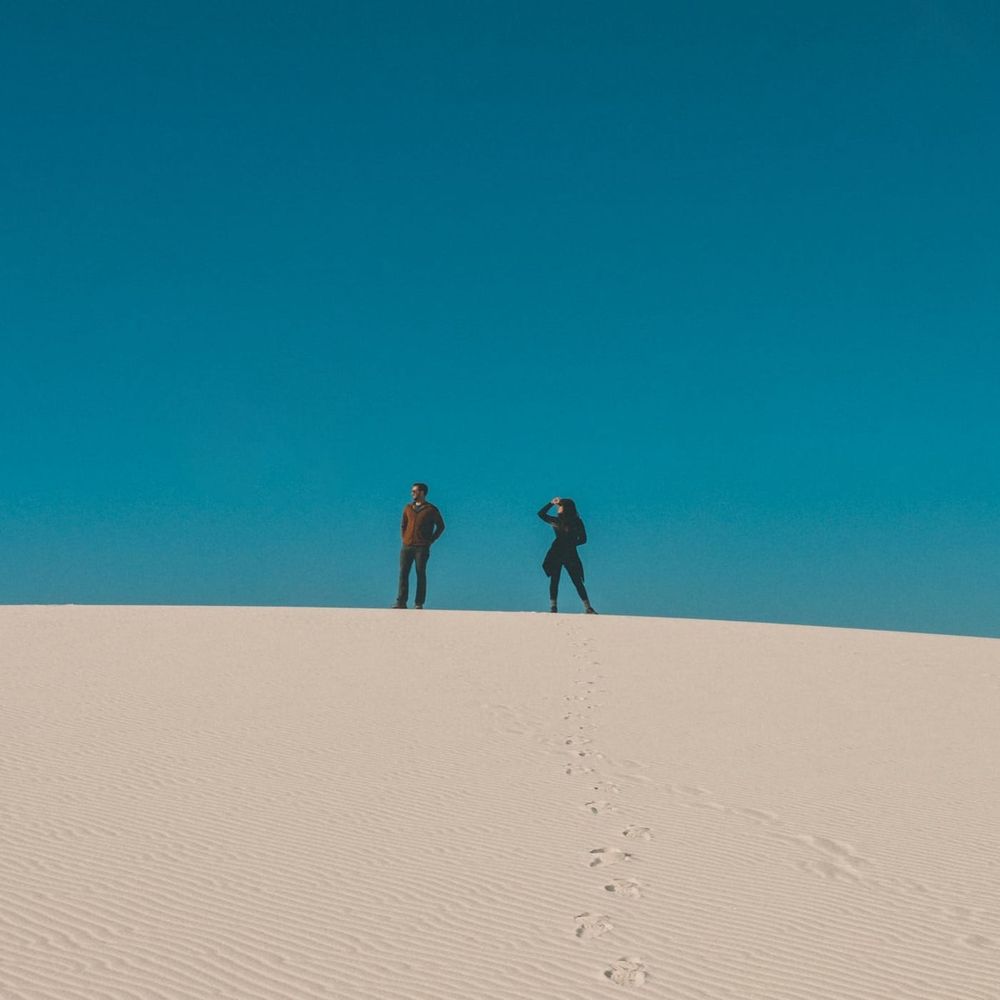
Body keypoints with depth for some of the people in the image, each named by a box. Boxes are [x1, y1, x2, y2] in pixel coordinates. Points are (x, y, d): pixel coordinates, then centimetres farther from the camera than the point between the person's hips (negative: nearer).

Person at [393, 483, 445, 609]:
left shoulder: (431, 509, -1)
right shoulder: (408, 508, 12)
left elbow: (440, 526, 5)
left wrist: (431, 541, 0)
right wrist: (404, 538, 9)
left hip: (422, 548, -4)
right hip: (406, 546, 4)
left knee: (421, 574, -1)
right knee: (403, 573, -2)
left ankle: (419, 603, 2)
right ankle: (401, 602, 0)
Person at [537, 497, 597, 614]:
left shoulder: (577, 522, 2)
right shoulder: (556, 521, 11)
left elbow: (583, 539, 0)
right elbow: (541, 514, 11)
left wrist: (571, 544, -8)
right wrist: (551, 503, 6)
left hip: (570, 554, -3)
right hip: (556, 553, 3)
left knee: (577, 581, -3)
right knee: (554, 580, -4)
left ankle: (588, 608, -3)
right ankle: (553, 607, -3)